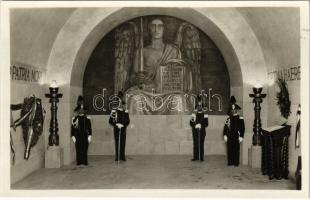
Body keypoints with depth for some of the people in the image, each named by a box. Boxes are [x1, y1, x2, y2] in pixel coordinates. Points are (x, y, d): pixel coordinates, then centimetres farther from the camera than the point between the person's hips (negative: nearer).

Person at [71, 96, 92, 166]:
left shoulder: (87, 118, 5)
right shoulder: (75, 118, 1)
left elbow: (89, 127, 5)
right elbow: (72, 127, 1)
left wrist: (89, 136, 0)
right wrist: (73, 136, -4)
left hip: (85, 136, 1)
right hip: (78, 136, -1)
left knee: (85, 149, 2)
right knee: (79, 149, 0)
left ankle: (84, 162, 10)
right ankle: (79, 162, 7)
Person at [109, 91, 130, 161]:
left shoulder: (126, 112, 4)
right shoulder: (114, 111, -5)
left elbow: (128, 121, 7)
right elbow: (110, 121, -3)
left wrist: (124, 125, -8)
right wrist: (116, 125, -14)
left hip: (123, 129, 3)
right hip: (116, 129, -3)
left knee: (123, 143, 4)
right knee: (117, 143, 0)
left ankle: (122, 157, 11)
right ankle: (117, 157, 6)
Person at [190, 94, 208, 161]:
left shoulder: (205, 115, 2)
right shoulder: (194, 114, 8)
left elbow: (206, 124, -3)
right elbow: (191, 123, 4)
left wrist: (201, 125, -18)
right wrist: (195, 125, -16)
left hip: (202, 132, -2)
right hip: (195, 132, 2)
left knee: (201, 144, -2)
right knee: (195, 144, 3)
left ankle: (201, 157, 5)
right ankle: (196, 157, 10)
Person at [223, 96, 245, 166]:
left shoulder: (240, 119, -1)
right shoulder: (228, 119, 9)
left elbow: (242, 128, -4)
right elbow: (225, 127, 7)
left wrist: (241, 137, -9)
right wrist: (225, 135, -1)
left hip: (236, 137, -3)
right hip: (229, 137, 3)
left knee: (236, 150, 1)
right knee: (230, 149, 5)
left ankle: (236, 162, 9)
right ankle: (230, 162, 13)